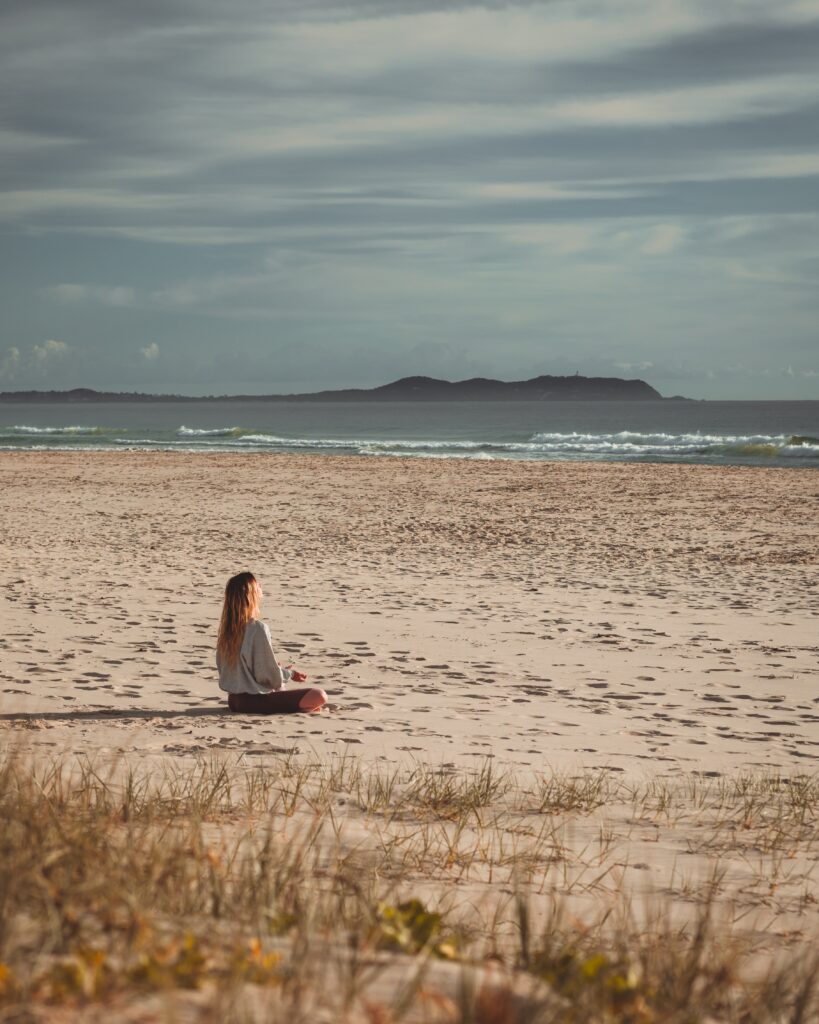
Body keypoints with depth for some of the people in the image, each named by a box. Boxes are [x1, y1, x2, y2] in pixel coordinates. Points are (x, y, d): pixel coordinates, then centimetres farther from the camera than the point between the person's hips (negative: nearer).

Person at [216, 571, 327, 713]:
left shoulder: (227, 627, 5)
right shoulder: (258, 628, -17)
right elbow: (270, 675, -14)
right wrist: (289, 674, 7)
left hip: (234, 700, 8)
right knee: (319, 696, -13)